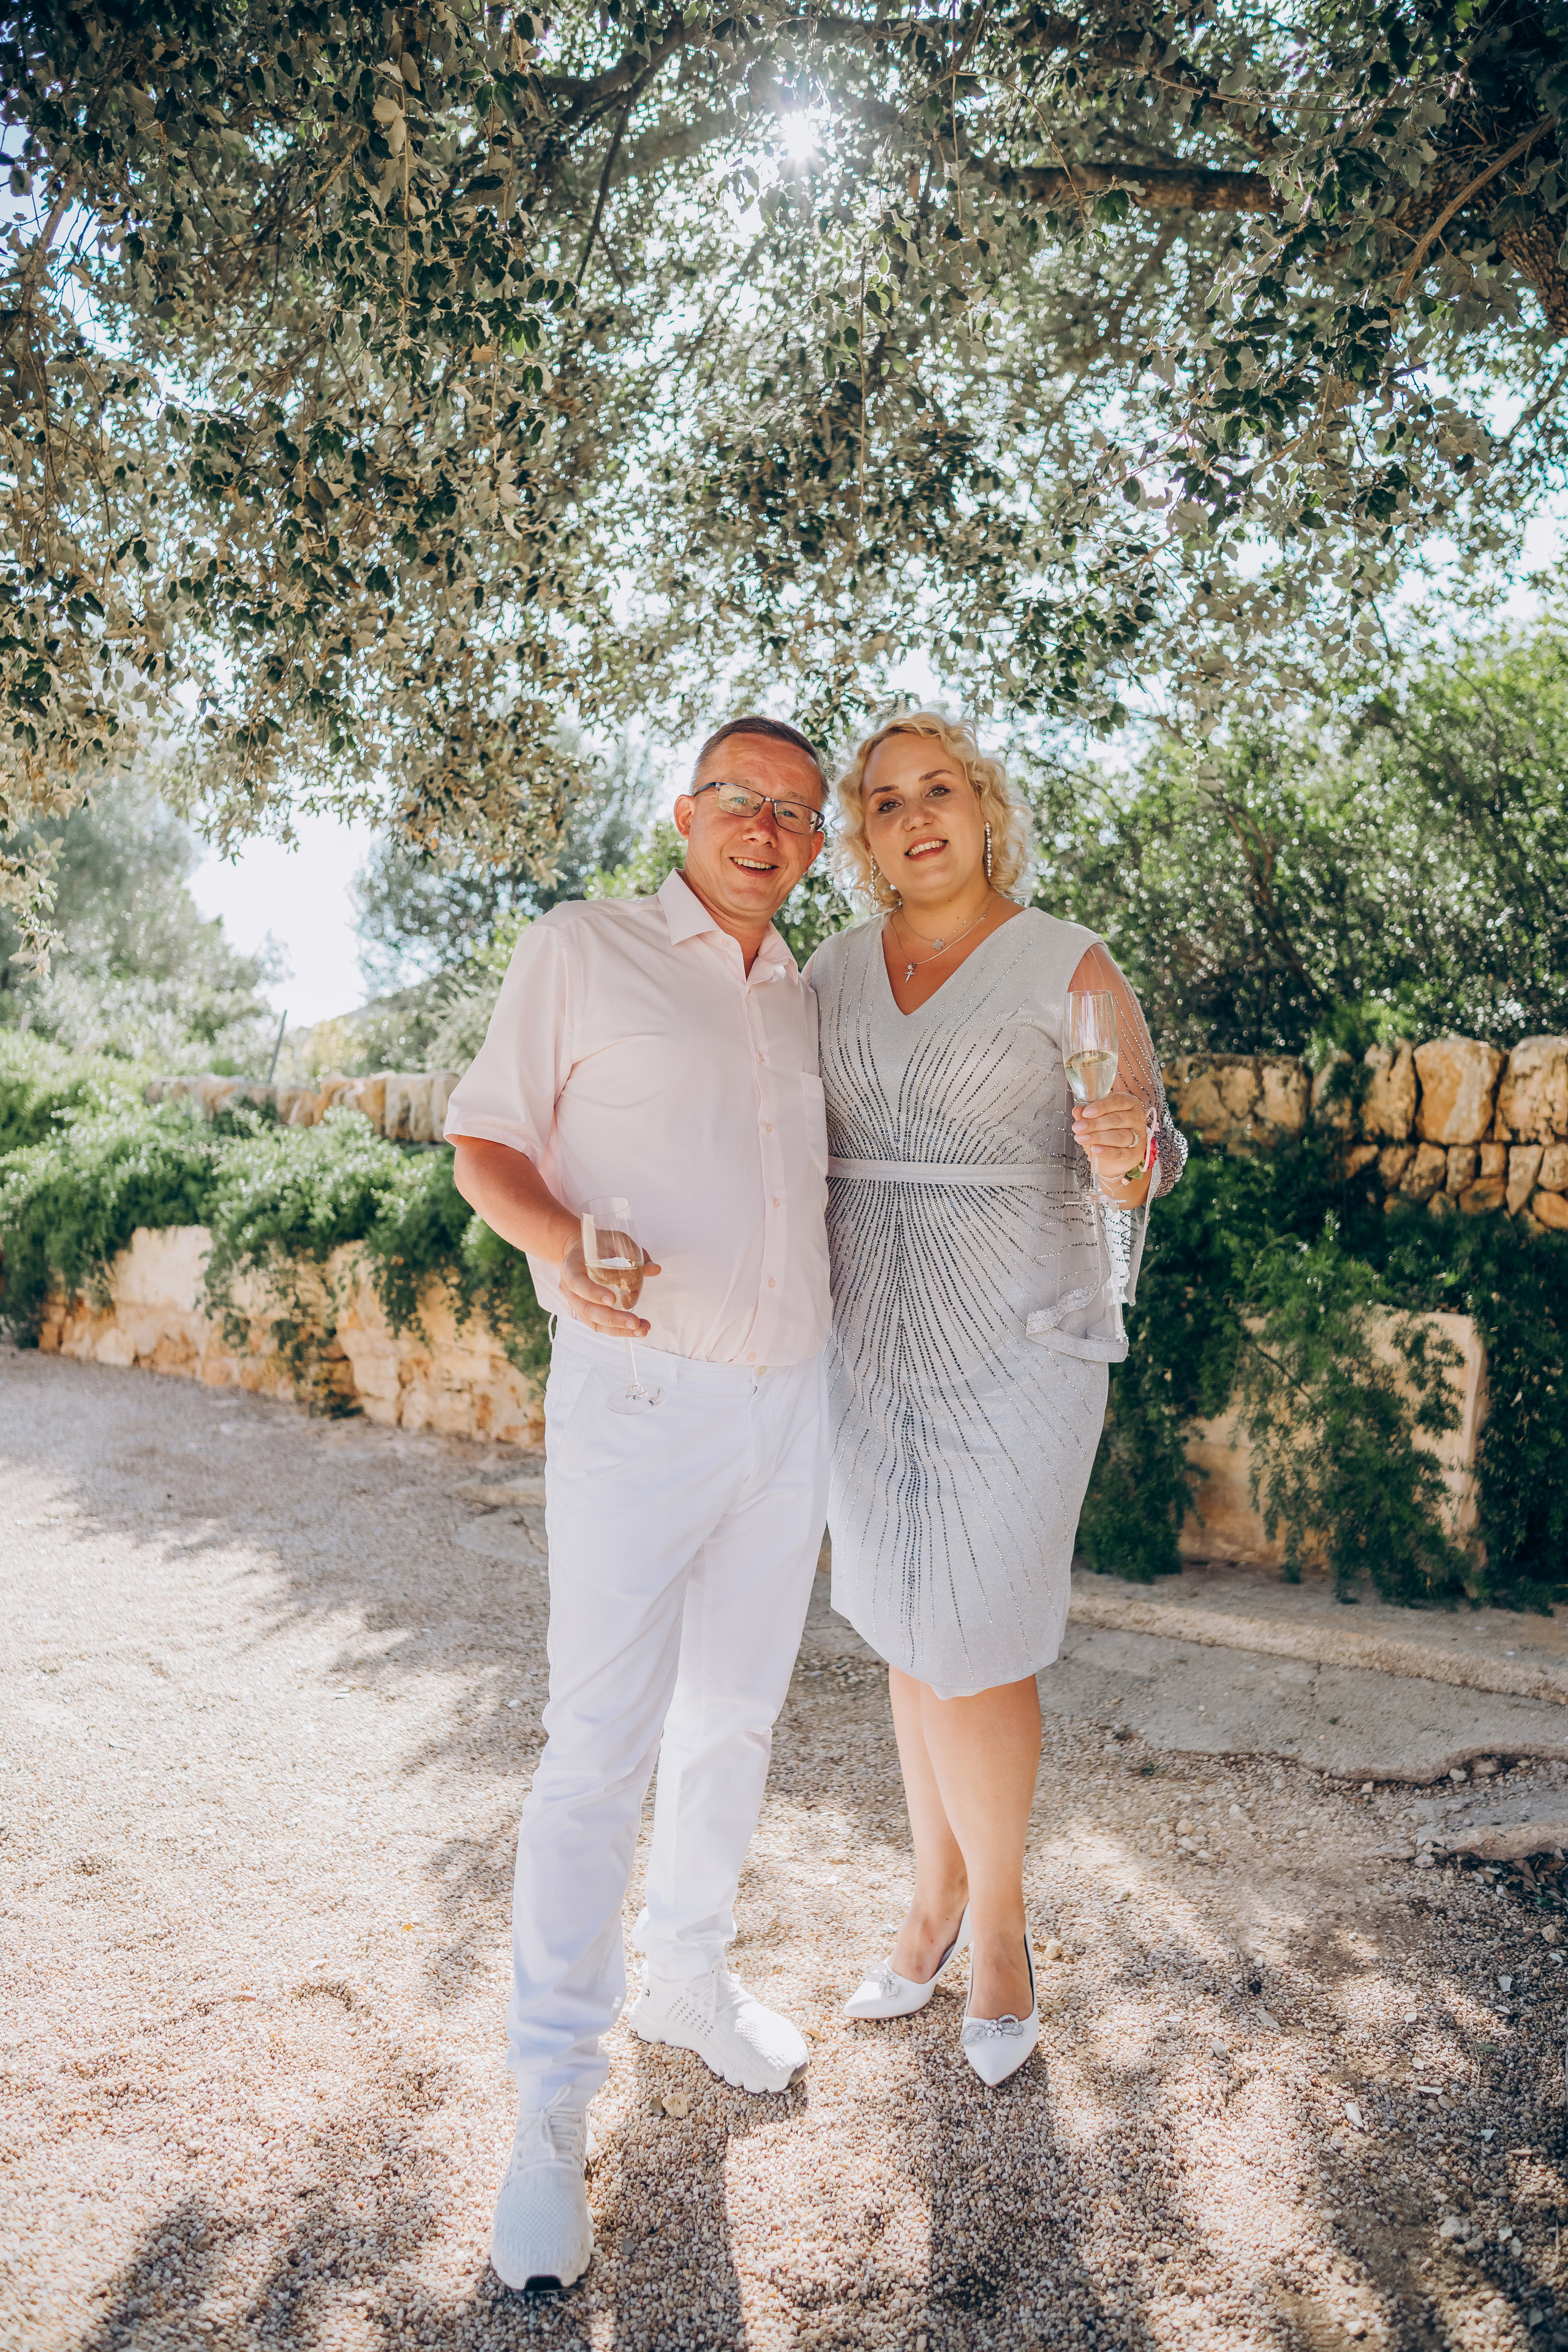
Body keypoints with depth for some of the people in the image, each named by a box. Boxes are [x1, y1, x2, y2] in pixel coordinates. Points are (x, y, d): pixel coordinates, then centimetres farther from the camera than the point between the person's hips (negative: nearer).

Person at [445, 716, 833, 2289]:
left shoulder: (809, 1007, 15)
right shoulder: (579, 950, -1)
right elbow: (485, 1141, -2)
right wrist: (556, 1241, -23)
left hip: (791, 1398, 6)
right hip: (636, 1393, -5)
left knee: (734, 1718, 15)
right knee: (602, 1742, -3)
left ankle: (686, 1980, 37)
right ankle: (549, 2110, 13)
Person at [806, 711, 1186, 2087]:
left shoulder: (1071, 967, -6)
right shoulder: (833, 973, 7)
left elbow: (1146, 1161, -6)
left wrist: (1130, 1147, -28)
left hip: (1018, 1341, -4)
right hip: (872, 1340, 5)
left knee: (974, 1647, -1)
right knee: (912, 1631, 14)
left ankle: (998, 1926, 26)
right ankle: (937, 1900, 35)